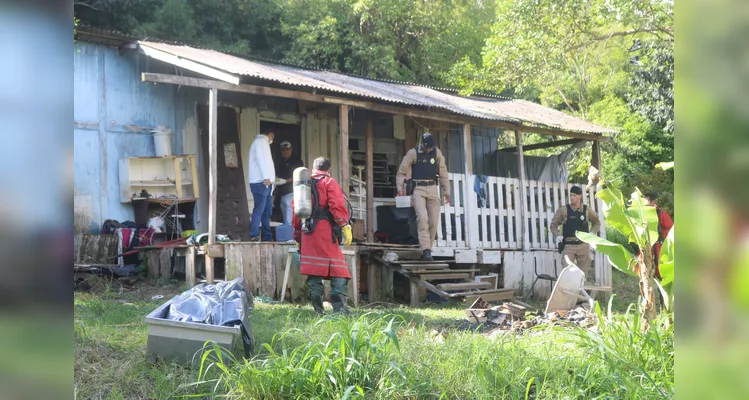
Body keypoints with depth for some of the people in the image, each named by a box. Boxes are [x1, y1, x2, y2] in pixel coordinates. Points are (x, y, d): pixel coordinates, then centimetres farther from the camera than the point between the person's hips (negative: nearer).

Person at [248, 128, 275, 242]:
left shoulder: (262, 142, 28)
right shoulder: (261, 141, -2)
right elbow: (261, 158, -15)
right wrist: (266, 177, -21)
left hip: (265, 182, 10)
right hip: (261, 182, -10)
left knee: (267, 211, 8)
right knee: (259, 210, -14)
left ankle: (267, 237, 9)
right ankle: (253, 236, -17)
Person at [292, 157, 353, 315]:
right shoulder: (329, 183, 3)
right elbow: (337, 206, -11)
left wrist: (298, 235, 27)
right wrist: (345, 226, -13)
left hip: (307, 232, 6)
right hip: (325, 230, -6)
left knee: (313, 268, 7)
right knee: (338, 267, -7)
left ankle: (317, 308, 1)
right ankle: (339, 307, -19)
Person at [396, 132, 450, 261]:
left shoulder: (437, 153, 6)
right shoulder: (413, 153, -3)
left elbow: (443, 173, 10)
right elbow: (401, 172, 1)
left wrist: (446, 192, 6)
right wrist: (400, 189, -10)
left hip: (432, 189, 4)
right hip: (418, 189, -4)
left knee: (434, 221, -2)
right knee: (422, 217, -21)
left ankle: (426, 249, 9)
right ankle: (426, 250, -23)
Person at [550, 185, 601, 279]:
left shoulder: (587, 210, 6)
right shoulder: (563, 210, 0)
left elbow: (597, 222, 20)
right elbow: (554, 224, 7)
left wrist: (592, 233, 4)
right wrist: (557, 236, -9)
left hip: (583, 245, 2)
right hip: (568, 246, -2)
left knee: (583, 273, 8)